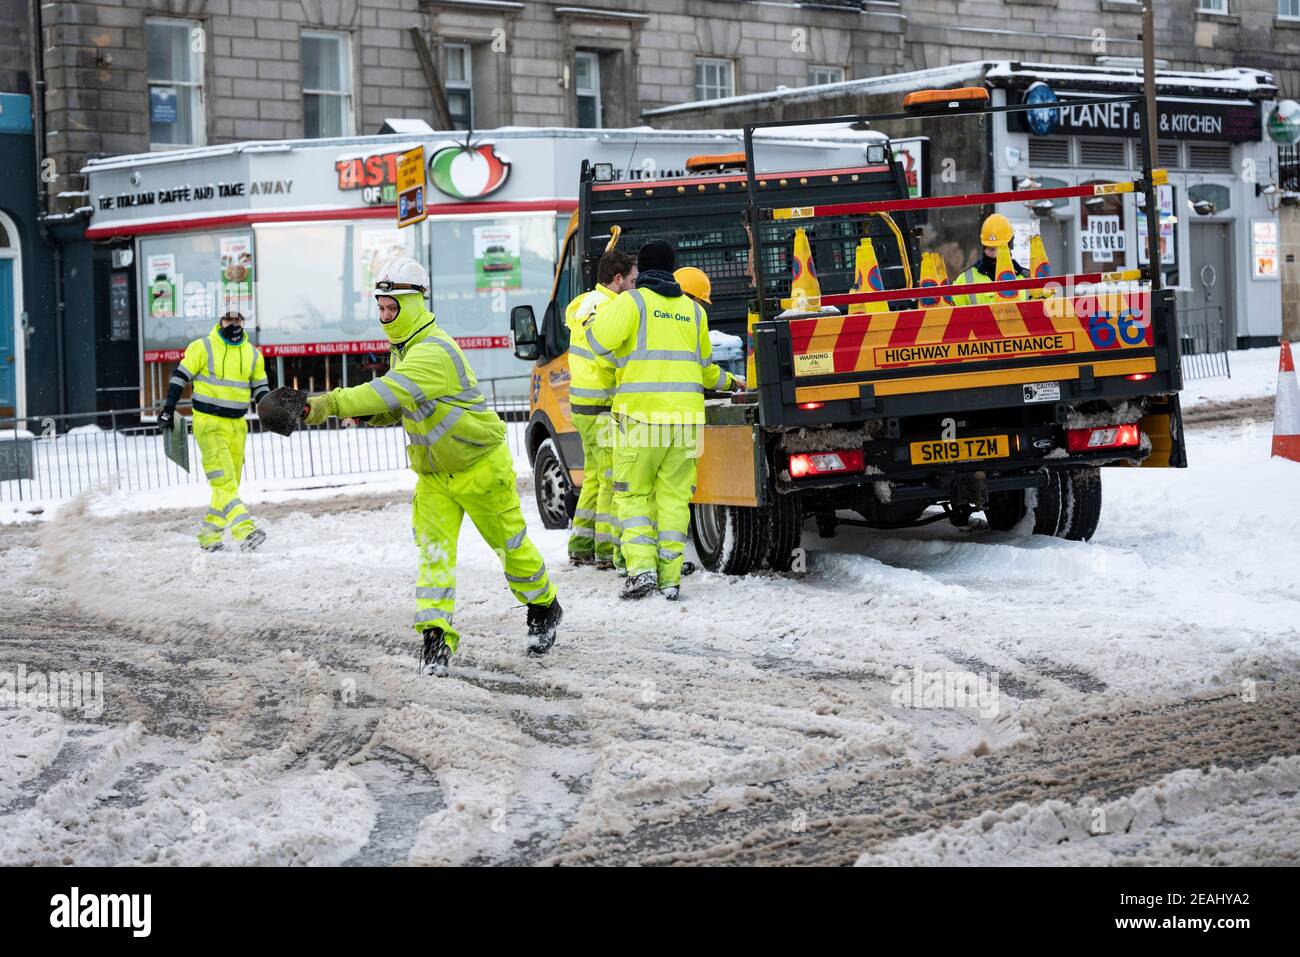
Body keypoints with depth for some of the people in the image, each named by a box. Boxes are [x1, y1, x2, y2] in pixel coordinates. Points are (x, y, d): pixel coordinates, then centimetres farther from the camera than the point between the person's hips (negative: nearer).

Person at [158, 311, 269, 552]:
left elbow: (260, 388, 17)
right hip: (208, 423, -6)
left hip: (237, 425, 6)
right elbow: (180, 376, 0)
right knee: (224, 481, -18)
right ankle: (245, 531, -31)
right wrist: (168, 409, -5)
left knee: (228, 484, 6)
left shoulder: (253, 354, 9)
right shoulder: (203, 347, -4)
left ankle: (208, 535, 15)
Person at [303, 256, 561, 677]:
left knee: (510, 544, 9)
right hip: (433, 474, 8)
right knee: (434, 550, -8)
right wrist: (367, 414, -9)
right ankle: (436, 638, -14)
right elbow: (402, 406, 13)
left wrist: (333, 403, -47)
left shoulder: (434, 351, -27)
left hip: (480, 465, -8)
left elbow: (395, 391, -40)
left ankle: (545, 609, 32)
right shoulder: (403, 349, 5)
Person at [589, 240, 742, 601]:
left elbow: (600, 338, -16)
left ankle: (642, 567, -10)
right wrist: (724, 381, 42)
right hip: (685, 415, 4)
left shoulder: (632, 301, -2)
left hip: (640, 412, -4)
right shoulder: (693, 310, 14)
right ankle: (669, 576, 4)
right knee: (673, 495, 7)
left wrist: (619, 363, 5)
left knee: (633, 493, 4)